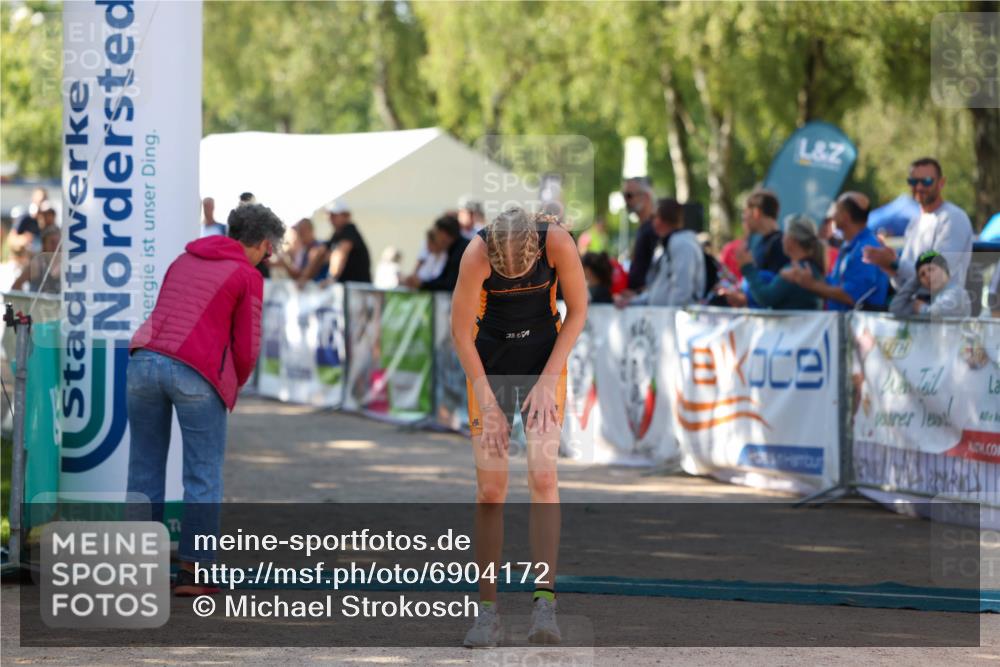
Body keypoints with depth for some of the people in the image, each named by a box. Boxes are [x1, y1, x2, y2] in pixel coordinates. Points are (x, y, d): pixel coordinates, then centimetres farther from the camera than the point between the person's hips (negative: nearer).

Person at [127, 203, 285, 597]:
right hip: (196, 373, -5)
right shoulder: (248, 278, 4)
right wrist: (232, 387, 19)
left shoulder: (185, 260, 23)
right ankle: (193, 572, 3)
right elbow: (246, 348, 0)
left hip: (145, 359, 5)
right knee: (204, 475, 5)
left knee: (145, 469, 12)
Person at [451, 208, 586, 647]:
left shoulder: (557, 241, -23)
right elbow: (460, 331, -14)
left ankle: (545, 599, -19)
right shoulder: (476, 254, -24)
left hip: (544, 355, 0)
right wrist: (487, 402, -13)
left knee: (542, 473, -17)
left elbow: (577, 311, -8)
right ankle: (487, 609, 1)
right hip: (490, 360, 0)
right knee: (489, 489, -5)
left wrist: (548, 381, -12)